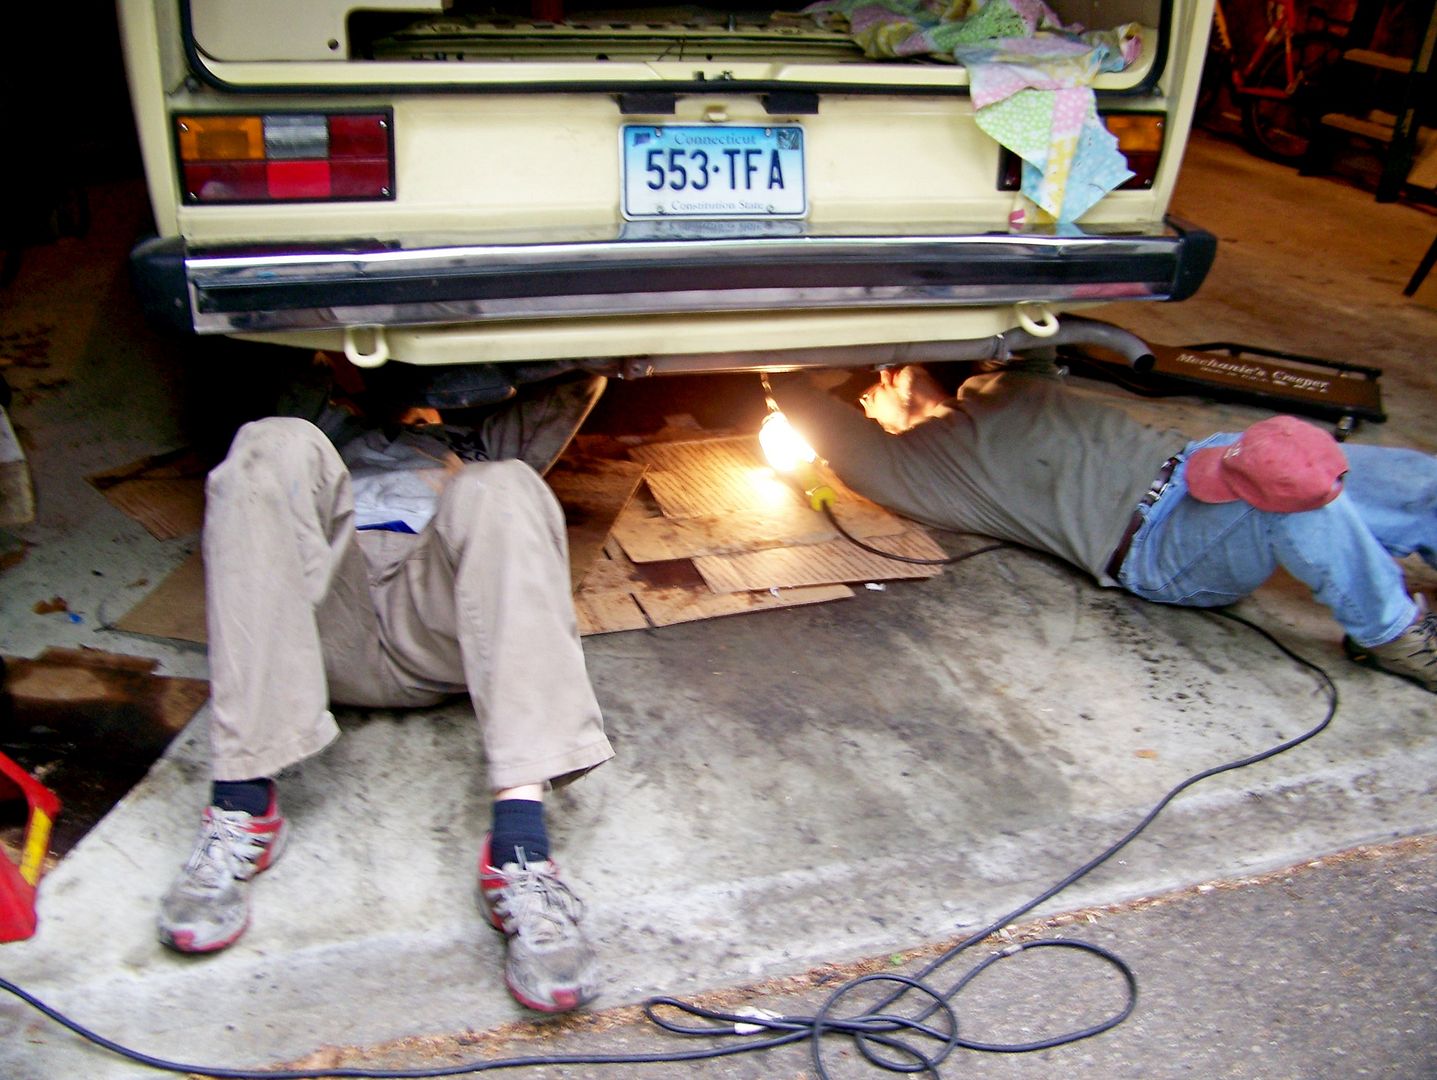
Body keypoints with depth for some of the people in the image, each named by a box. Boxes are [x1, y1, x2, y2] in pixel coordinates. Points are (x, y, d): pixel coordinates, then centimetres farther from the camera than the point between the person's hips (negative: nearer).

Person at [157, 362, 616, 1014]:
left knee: (499, 489, -29)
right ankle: (242, 803, -33)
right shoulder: (327, 433, 46)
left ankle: (519, 847, -46)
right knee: (276, 446, -22)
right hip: (325, 621, 1)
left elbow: (581, 384, 39)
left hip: (436, 625, -1)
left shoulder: (474, 446, 44)